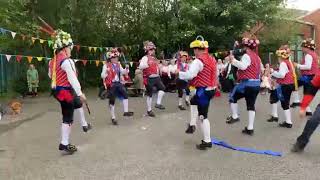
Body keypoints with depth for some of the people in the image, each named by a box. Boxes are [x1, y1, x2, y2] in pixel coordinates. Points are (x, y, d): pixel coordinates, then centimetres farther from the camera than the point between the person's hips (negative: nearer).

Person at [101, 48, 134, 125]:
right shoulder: (106, 65, -8)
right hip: (111, 85, -5)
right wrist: (106, 72, -31)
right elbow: (102, 76, -10)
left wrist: (126, 68, -4)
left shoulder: (118, 65, 10)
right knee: (112, 101, 1)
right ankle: (113, 118, 12)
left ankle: (126, 111, -6)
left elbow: (123, 72, 15)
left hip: (119, 83, 5)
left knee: (125, 94, -16)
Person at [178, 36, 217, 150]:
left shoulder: (198, 61, -17)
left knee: (203, 116, -2)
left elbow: (189, 75, -25)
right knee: (193, 101, 30)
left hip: (203, 90, -9)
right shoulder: (211, 59, 10)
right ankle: (192, 125, 30)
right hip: (211, 88, 9)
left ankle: (207, 141, 5)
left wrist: (179, 72, -7)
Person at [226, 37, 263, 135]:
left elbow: (243, 66, -28)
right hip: (256, 84, 8)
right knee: (251, 105, 8)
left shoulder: (246, 56, -10)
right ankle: (250, 128, 11)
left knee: (232, 97, 12)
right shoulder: (257, 57, 16)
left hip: (247, 83, -8)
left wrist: (233, 60, -22)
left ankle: (234, 116, 13)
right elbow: (261, 69, 27)